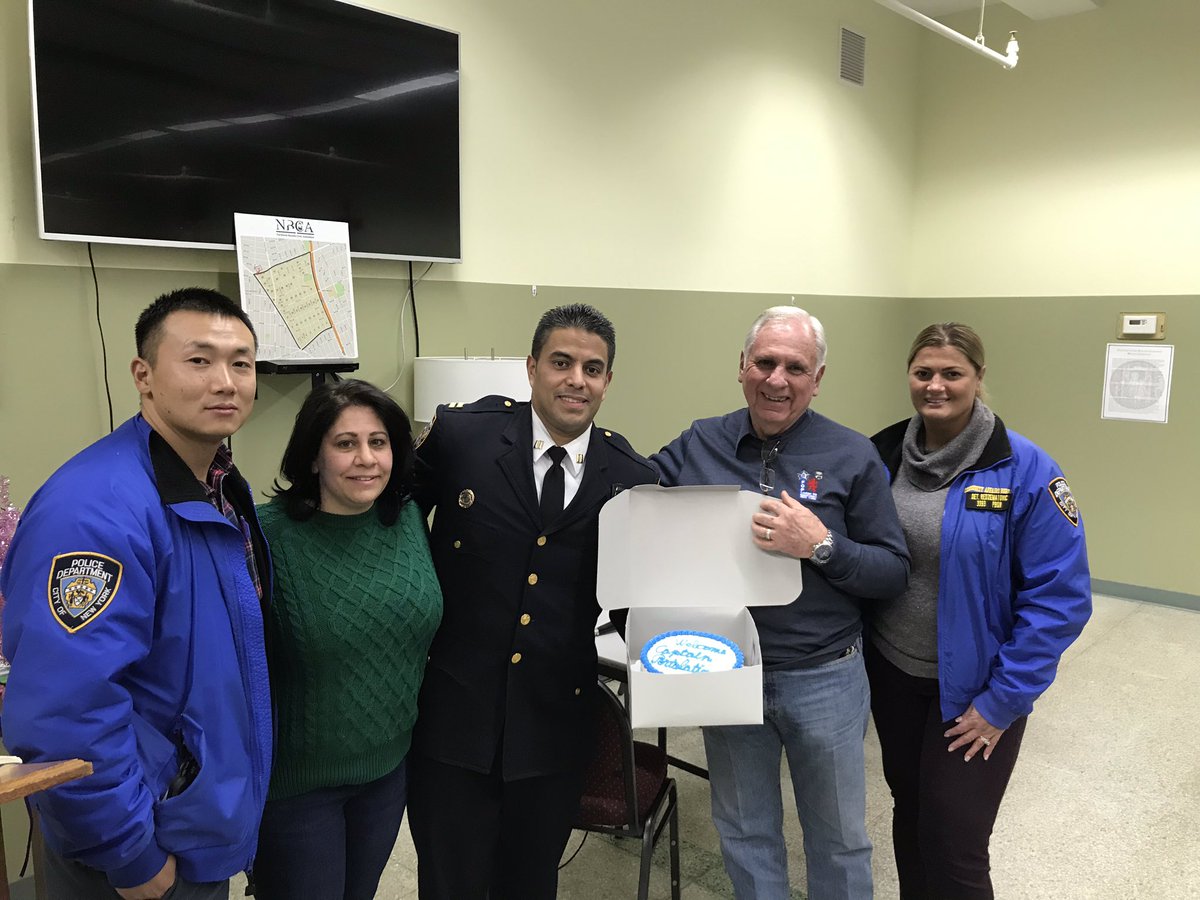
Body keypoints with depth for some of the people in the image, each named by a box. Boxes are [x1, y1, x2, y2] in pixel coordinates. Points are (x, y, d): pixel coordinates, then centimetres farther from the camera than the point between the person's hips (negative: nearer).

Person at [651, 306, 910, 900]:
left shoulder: (852, 458, -7)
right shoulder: (697, 446, -1)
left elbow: (893, 572, -6)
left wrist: (822, 546, -23)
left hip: (824, 678, -1)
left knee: (839, 840, 18)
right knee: (745, 834, 21)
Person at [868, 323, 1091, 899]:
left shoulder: (1025, 471, -15)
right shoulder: (882, 456, -3)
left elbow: (1060, 597, -15)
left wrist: (1002, 701, -14)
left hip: (971, 689, -4)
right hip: (891, 675, 4)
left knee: (953, 849, 3)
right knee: (909, 810, 21)